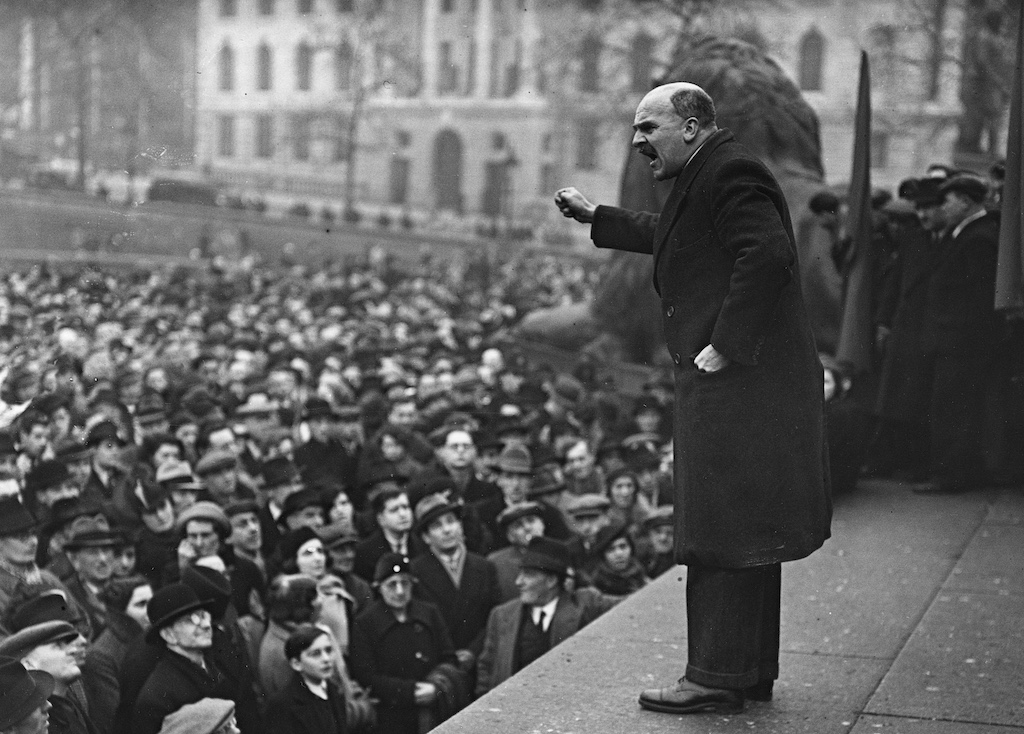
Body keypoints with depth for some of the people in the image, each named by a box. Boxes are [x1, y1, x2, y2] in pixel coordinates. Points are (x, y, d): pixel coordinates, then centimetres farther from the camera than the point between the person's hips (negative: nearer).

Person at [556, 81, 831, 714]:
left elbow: (767, 254, -27)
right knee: (743, 532, 15)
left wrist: (725, 345, -24)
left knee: (723, 530, -6)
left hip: (738, 379, -11)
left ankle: (719, 677, 0)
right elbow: (668, 238, 35)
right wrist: (597, 218, 39)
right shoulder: (708, 175, 18)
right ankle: (752, 670, 23)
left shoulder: (729, 174, -14)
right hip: (743, 383, 11)